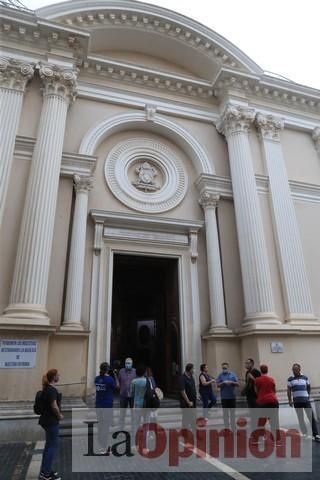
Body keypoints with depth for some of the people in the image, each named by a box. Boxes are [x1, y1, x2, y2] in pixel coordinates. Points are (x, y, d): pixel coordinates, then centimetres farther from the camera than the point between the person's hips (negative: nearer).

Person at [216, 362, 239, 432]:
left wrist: (232, 382, -16)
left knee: (233, 413, 9)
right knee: (225, 413, 6)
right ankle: (226, 428, 16)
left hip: (232, 396, 1)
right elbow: (218, 385, -4)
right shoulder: (220, 375, 0)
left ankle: (233, 428, 20)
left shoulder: (233, 375, 3)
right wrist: (223, 382, -20)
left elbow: (237, 384, 1)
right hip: (224, 397, -1)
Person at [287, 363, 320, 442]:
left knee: (311, 417, -3)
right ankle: (305, 435, 19)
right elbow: (289, 390, 0)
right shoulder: (290, 379, -2)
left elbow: (309, 387, 15)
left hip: (306, 400, 0)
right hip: (297, 401, 0)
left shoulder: (305, 377, 1)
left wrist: (308, 395, 12)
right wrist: (290, 400, -5)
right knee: (301, 419, 7)